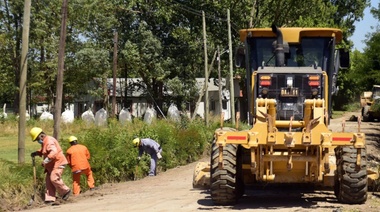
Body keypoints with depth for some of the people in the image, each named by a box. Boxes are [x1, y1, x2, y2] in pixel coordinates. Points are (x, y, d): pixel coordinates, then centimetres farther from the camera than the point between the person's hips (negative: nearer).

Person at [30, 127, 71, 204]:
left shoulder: (49, 141, -19)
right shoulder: (44, 142, 15)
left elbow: (53, 152, -33)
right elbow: (43, 151, 32)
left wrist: (46, 161, -38)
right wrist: (36, 153, 12)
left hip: (58, 163, -11)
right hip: (51, 165, 11)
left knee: (54, 179, -18)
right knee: (48, 180, 4)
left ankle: (66, 191, 3)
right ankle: (50, 199, 4)